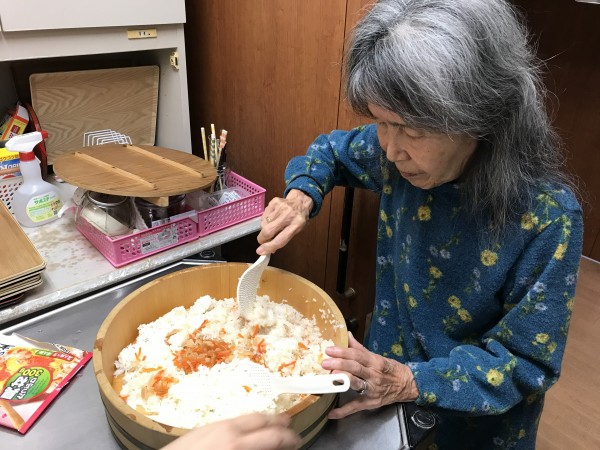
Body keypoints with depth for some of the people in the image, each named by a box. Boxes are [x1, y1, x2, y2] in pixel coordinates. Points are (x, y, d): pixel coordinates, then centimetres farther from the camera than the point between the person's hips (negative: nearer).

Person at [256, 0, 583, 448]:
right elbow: (332, 151, 3)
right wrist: (300, 197, -16)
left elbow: (526, 362, -21)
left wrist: (410, 381, -33)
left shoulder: (547, 216, -30)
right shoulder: (401, 152, -18)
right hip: (386, 367, 4)